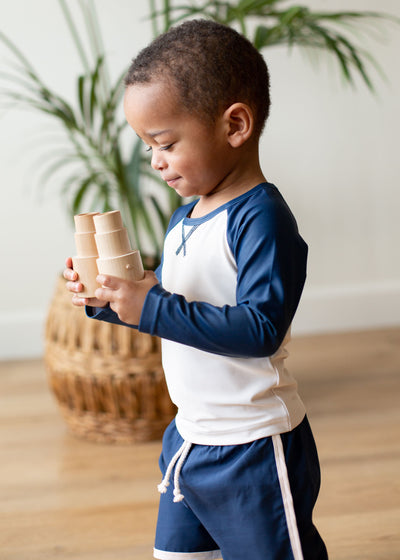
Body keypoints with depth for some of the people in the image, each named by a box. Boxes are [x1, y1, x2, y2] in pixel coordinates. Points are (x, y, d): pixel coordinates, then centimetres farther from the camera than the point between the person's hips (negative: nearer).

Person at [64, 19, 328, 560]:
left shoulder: (262, 219, -21)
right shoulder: (186, 216, 7)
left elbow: (261, 327, -29)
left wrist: (152, 308, -31)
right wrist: (108, 299, -3)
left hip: (254, 449, -9)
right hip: (189, 435, 9)